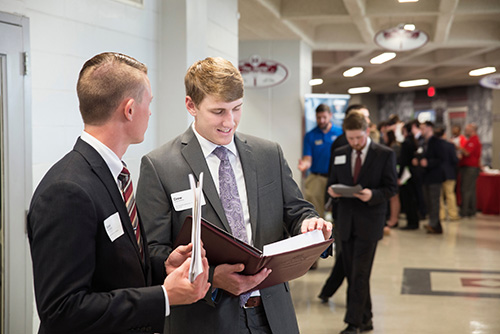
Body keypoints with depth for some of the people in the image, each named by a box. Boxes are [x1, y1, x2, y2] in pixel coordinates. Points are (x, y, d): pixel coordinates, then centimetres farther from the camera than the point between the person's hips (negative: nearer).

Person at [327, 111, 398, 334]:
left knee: (360, 275, -9)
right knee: (351, 274, 10)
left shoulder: (385, 155, -3)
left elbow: (392, 188, -4)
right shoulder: (339, 154, 10)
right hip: (346, 222, 5)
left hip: (369, 222, -5)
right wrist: (332, 191, -8)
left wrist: (372, 194, -22)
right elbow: (332, 182, 16)